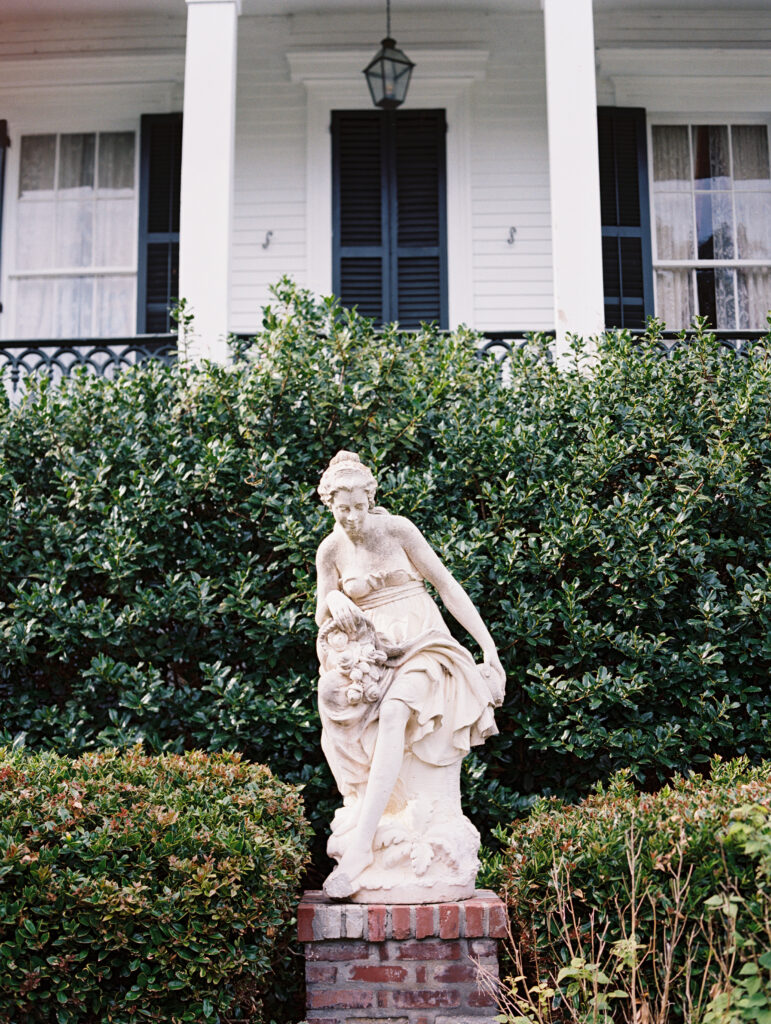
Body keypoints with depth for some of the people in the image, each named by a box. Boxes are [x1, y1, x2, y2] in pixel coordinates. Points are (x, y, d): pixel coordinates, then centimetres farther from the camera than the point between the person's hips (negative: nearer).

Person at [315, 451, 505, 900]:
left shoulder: (397, 528, -3)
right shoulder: (330, 550, 5)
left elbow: (447, 584, -1)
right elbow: (322, 619, 12)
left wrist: (489, 646, -6)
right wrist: (333, 600, -14)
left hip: (422, 644, -3)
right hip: (370, 654, 3)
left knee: (394, 714, -34)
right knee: (331, 692, -32)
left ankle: (359, 846, -39)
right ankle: (357, 815, -29)